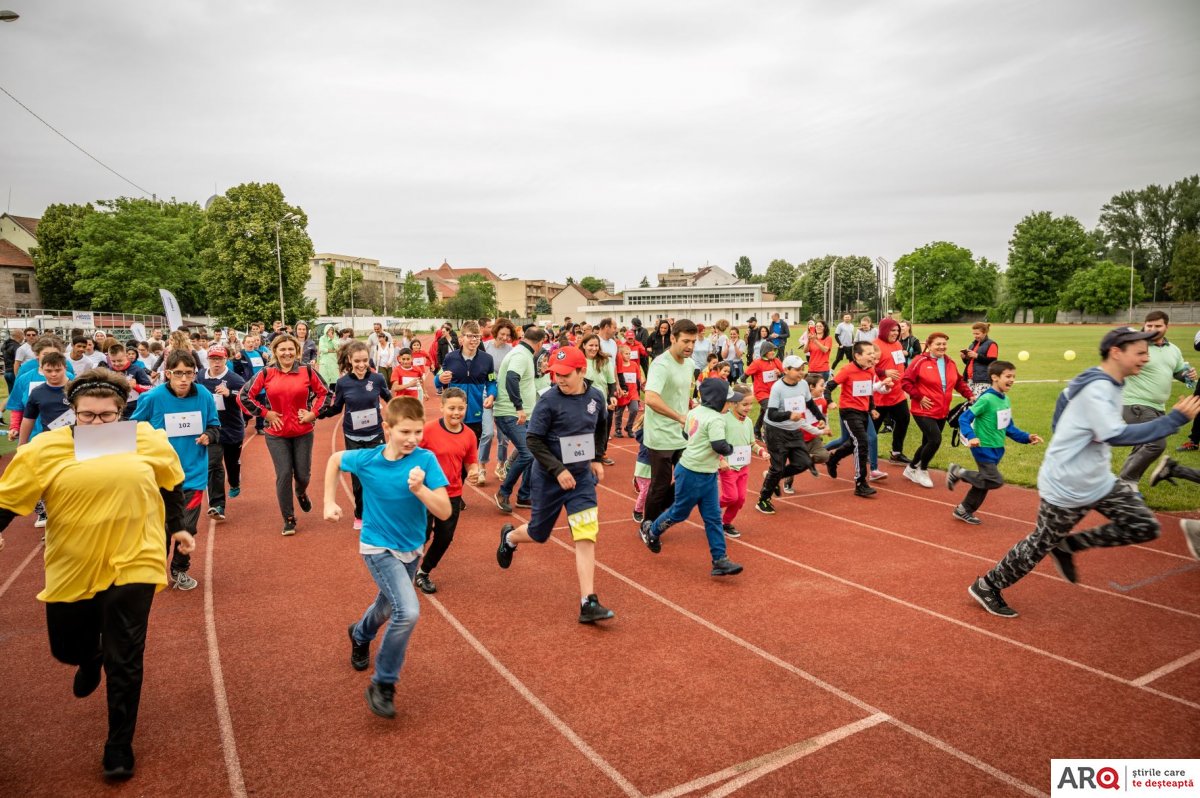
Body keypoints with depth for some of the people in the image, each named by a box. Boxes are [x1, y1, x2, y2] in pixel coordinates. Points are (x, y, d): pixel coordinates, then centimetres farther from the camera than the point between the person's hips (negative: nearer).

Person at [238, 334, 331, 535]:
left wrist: (314, 413, -4)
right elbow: (244, 396, 1)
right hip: (277, 434, -1)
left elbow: (325, 393, 7)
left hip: (303, 432, 1)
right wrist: (265, 413, -5)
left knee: (303, 474, 6)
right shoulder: (266, 374, -4)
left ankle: (301, 493, 45)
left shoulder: (307, 372, -3)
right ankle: (289, 520, 12)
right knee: (284, 475, -3)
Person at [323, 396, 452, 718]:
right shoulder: (366, 459, -17)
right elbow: (334, 459, 6)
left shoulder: (425, 460, -20)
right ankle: (383, 684, -2)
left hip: (411, 548, 3)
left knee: (388, 607, 27)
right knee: (408, 611, -22)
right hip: (378, 547, -3)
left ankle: (360, 634, 62)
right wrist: (330, 502, 2)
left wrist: (420, 489, -38)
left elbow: (444, 512, -22)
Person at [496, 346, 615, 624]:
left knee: (586, 536, -7)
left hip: (583, 476, 3)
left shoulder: (596, 397, -4)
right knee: (538, 534, 14)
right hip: (550, 477, -3)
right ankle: (509, 537, 51)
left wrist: (598, 458, 9)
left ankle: (588, 603, -3)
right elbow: (533, 441, -15)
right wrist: (558, 470, -21)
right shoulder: (549, 400, -17)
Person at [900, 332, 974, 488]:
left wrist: (970, 395, 3)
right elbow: (906, 382, -13)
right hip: (924, 411, -7)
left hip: (942, 412, 7)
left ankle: (911, 469, 33)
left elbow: (959, 382, 17)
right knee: (935, 440, -18)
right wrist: (919, 397, -17)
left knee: (928, 443, 13)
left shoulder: (950, 363, 7)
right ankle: (922, 470, 5)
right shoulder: (920, 361, -12)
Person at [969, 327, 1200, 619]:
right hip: (1067, 489, -9)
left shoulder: (1108, 383, 6)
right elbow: (1116, 435, -33)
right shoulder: (1097, 388, -24)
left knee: (1146, 527, 5)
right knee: (1040, 545, 3)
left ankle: (1068, 545, 16)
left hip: (1100, 482, 9)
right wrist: (1175, 419, -31)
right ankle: (986, 586, 20)